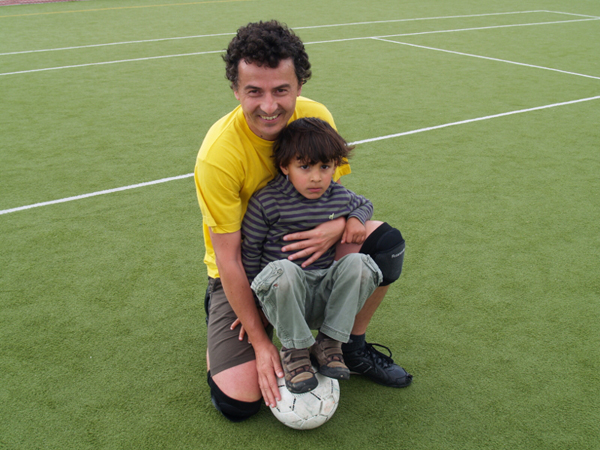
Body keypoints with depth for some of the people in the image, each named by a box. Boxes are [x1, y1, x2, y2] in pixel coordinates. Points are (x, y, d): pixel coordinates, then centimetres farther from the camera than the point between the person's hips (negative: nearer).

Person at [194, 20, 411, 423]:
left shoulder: (316, 117, -16)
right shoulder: (218, 154, -30)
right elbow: (228, 258, -23)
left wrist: (338, 225, -26)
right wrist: (260, 340, -20)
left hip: (303, 247, 5)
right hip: (242, 271, -4)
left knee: (386, 242, -17)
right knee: (238, 402, -16)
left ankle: (351, 346, 6)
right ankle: (218, 327, 17)